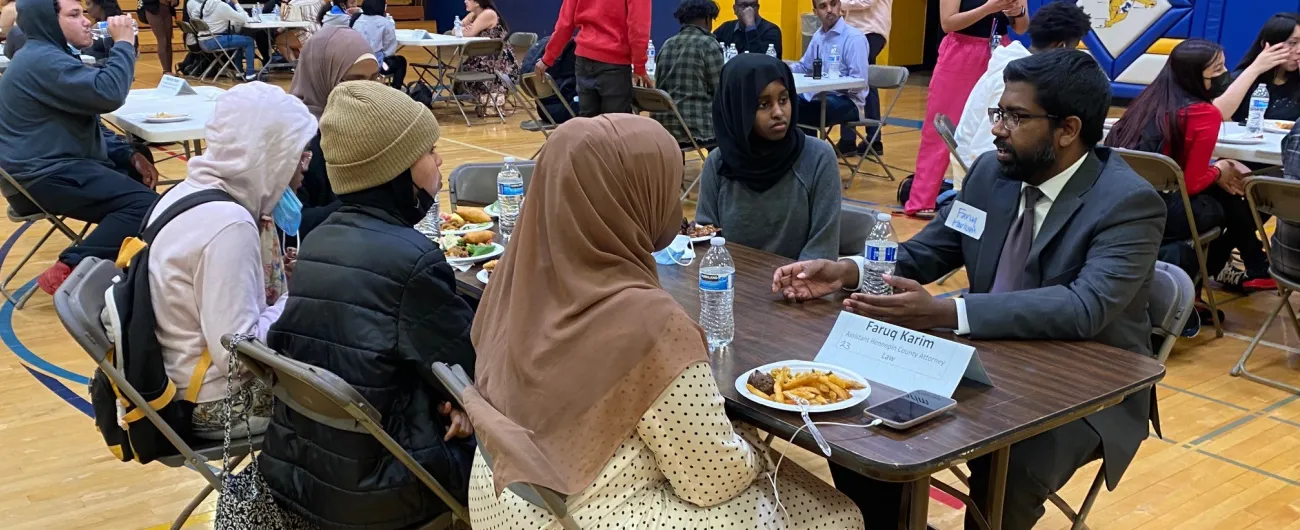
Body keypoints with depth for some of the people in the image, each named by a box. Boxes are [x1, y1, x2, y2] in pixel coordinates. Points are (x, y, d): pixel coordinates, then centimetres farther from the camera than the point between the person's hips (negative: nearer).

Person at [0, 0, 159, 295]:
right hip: (42, 177, -11)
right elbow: (108, 94, -27)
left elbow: (86, 125, 23)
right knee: (146, 205, -23)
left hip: (52, 165, 11)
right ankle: (68, 272, -23)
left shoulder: (48, 57, 21)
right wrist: (123, 42, -14)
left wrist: (129, 153, 10)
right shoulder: (42, 60, -15)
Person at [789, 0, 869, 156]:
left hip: (847, 101, -8)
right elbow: (804, 67, 24)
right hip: (821, 96, 8)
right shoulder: (818, 36, 11)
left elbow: (858, 82, -20)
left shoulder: (854, 38, -13)